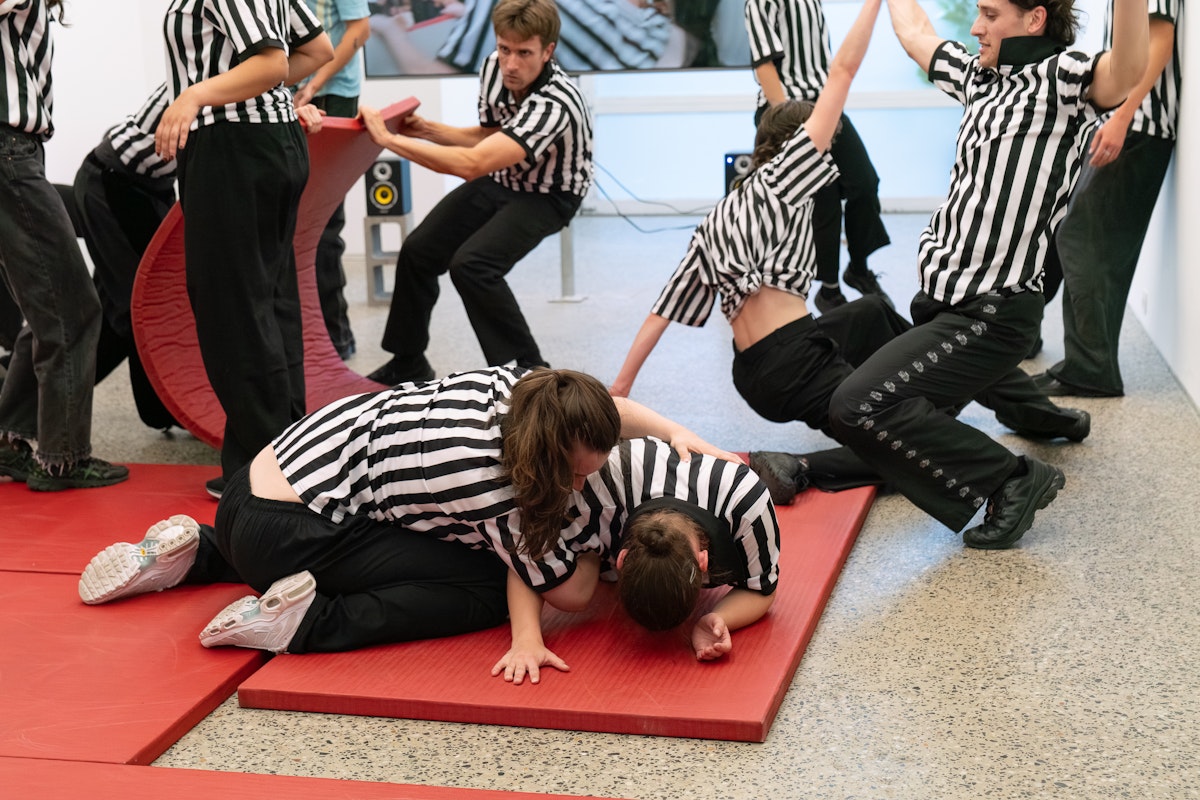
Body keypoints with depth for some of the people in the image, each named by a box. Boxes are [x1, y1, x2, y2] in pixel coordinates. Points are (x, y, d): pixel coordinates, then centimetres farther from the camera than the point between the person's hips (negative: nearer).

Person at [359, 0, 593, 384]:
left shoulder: (554, 105, -36)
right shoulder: (493, 67, -12)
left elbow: (471, 164, -43)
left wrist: (389, 139, -38)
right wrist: (428, 130, -6)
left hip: (547, 196, -8)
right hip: (501, 180, 8)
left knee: (471, 264, -27)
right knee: (419, 251, 5)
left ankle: (529, 369, -12)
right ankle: (408, 363, 26)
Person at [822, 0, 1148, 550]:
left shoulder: (1060, 77, -11)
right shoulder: (980, 77, 12)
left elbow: (1124, 74, -35)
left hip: (990, 314, -9)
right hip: (942, 299, 9)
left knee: (860, 406, -23)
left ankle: (1011, 479, -12)